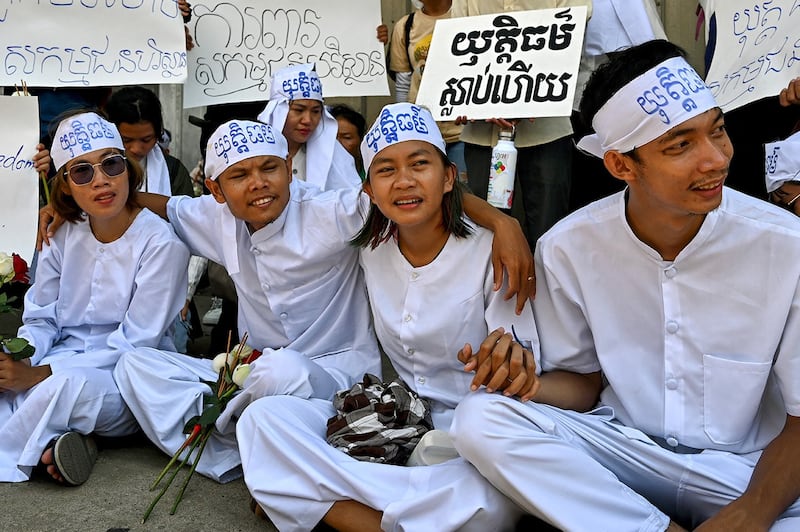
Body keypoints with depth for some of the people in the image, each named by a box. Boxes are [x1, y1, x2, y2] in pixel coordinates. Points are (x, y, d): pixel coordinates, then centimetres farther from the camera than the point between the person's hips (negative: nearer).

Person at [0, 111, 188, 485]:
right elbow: (41, 320, 7)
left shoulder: (160, 243, -13)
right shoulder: (64, 237, 5)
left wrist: (43, 373, -22)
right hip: (65, 366, 6)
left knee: (64, 385, -37)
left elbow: (137, 343, -15)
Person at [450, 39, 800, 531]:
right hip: (624, 449, 3)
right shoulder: (568, 247, -7)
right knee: (480, 420, -23)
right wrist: (530, 387, -18)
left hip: (752, 466, -2)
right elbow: (582, 383, 6)